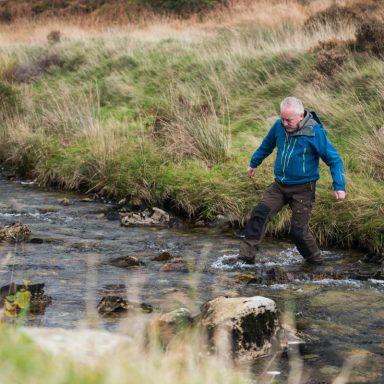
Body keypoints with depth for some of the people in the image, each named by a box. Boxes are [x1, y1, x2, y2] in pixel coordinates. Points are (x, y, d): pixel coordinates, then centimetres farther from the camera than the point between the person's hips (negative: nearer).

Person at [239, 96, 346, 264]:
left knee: (298, 231, -5)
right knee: (259, 214, -10)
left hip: (303, 189, -5)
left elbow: (334, 159, -12)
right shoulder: (279, 126, -2)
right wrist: (254, 163, 32)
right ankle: (246, 255, -8)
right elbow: (267, 145, 20)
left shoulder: (315, 132, -17)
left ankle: (315, 261, 18)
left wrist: (339, 186, -19)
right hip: (279, 186, 5)